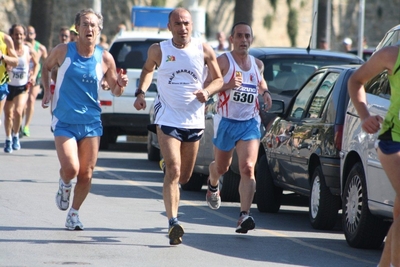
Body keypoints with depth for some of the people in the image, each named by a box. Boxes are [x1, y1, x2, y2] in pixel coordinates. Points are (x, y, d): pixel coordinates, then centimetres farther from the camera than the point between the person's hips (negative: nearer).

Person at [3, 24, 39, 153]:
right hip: (8, 85, 1)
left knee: (18, 111, -18)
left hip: (23, 87, -1)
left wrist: (34, 75, 1)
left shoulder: (29, 50, -2)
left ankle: (16, 135, 7)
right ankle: (8, 139, 27)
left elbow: (36, 64, 15)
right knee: (8, 114, 7)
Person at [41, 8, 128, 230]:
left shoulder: (105, 58, -3)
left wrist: (120, 85, -15)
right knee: (70, 168, -16)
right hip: (64, 122, -2)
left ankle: (73, 214, 20)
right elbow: (46, 67, 15)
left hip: (91, 122, 2)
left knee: (86, 174, 2)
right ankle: (64, 185, 19)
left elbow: (115, 91, 8)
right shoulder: (63, 51, -5)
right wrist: (47, 91, 1)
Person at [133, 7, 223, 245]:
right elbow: (148, 70, 18)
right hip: (168, 119, -2)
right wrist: (141, 92, 1)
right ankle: (173, 222, -23)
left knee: (185, 176, 13)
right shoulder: (159, 51, -2)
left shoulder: (204, 50, -1)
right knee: (173, 170, -18)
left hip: (194, 121, 3)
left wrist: (207, 92, -13)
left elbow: (218, 79, 8)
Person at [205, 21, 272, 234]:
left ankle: (244, 215, -21)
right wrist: (228, 85, -28)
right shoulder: (223, 61, -8)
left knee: (248, 168, -16)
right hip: (226, 121, -2)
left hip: (250, 122, 2)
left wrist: (265, 92, 7)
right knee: (222, 167, 16)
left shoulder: (257, 64, 7)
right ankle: (213, 184, 54)